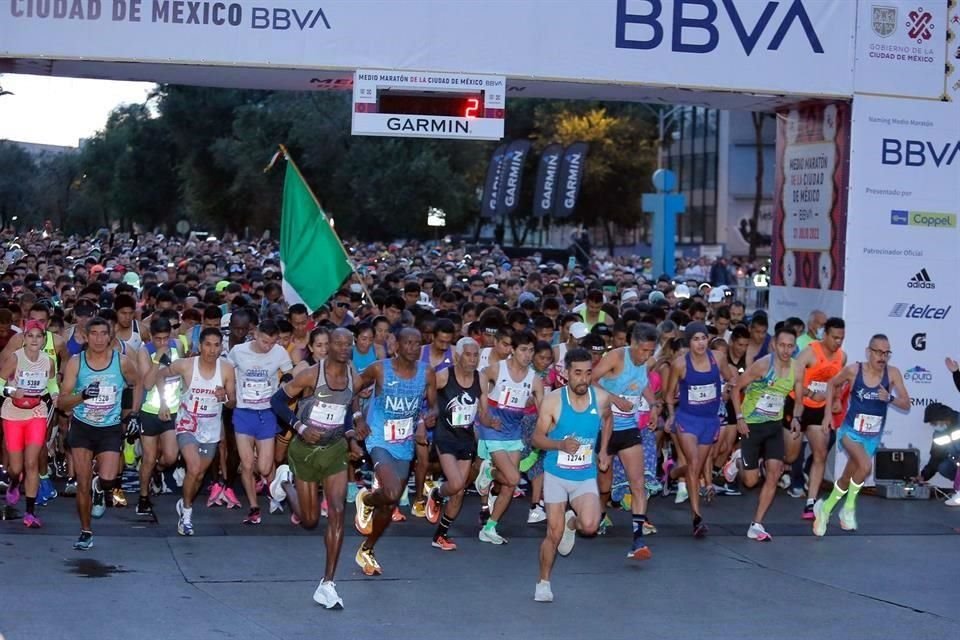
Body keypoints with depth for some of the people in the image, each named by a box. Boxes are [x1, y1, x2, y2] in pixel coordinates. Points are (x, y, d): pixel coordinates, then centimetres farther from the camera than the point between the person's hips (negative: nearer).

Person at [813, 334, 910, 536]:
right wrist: (828, 413, 1)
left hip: (872, 437, 3)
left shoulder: (892, 373, -9)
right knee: (865, 465, -29)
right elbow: (832, 384, 6)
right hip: (851, 432, -3)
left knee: (847, 479, 14)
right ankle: (849, 507, -9)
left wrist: (890, 398, -27)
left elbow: (906, 404, -8)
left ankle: (825, 508, 39)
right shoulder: (853, 370, -13)